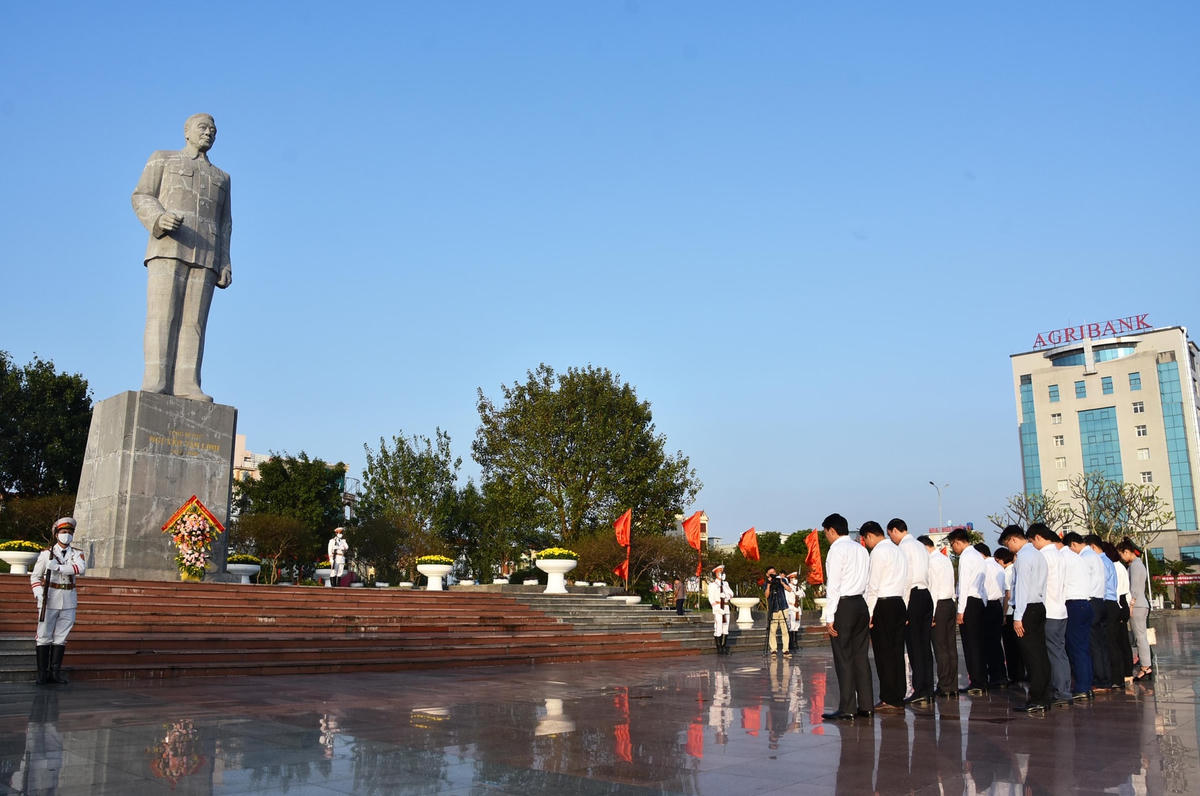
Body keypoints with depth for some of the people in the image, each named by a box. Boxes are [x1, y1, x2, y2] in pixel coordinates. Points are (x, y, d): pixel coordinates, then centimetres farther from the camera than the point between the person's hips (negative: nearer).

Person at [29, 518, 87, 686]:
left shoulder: (76, 554, 7)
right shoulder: (46, 553, 3)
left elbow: (81, 568, -15)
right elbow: (35, 576, 3)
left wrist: (58, 567, -25)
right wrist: (39, 594, -14)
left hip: (68, 601, 2)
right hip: (49, 598, -2)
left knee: (61, 637, 5)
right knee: (44, 635, -1)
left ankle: (55, 673, 10)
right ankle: (42, 673, 4)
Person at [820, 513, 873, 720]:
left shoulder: (837, 550, -8)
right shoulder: (861, 549, 16)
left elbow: (833, 586, -14)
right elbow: (869, 584, 14)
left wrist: (829, 617, -13)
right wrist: (869, 613, 15)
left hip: (843, 605, -8)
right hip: (861, 604, 8)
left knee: (843, 658, -4)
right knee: (861, 656, 10)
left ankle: (847, 708, -3)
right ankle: (865, 706, 12)